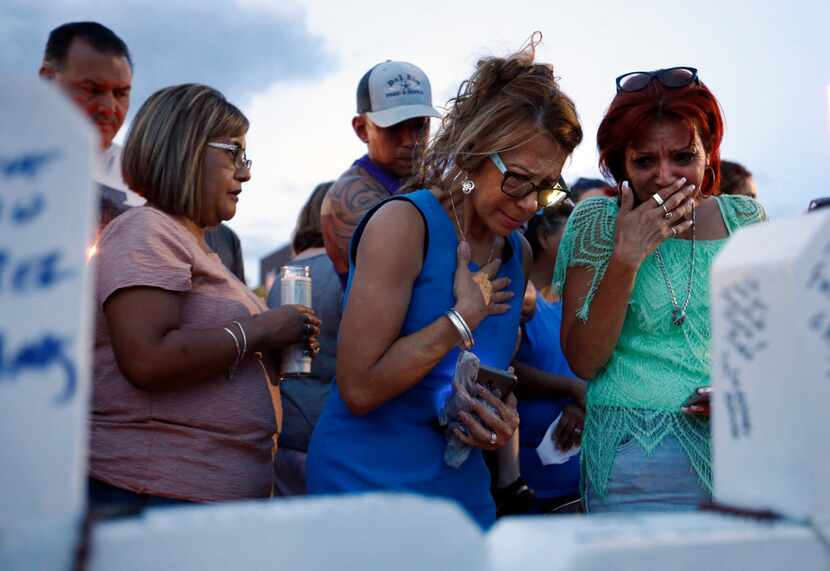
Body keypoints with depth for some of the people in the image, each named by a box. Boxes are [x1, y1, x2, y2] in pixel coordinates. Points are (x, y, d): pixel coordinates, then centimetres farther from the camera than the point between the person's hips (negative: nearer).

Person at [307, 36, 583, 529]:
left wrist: (501, 416, -3)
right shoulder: (403, 223, -17)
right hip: (368, 482, -7)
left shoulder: (518, 251, 5)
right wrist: (464, 317, -17)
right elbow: (359, 388, -22)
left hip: (464, 487, 7)